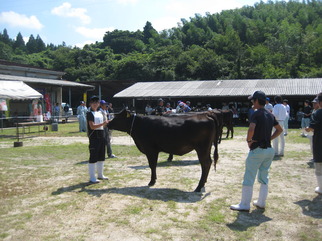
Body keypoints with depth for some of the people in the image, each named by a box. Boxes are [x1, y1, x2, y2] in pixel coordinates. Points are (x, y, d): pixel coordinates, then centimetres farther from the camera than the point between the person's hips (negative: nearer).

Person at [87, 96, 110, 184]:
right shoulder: (90, 114, -8)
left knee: (101, 157, 15)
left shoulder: (100, 113, 16)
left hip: (101, 136, 8)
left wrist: (107, 123, 5)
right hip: (94, 137, -8)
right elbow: (92, 126, -19)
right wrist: (103, 123, -27)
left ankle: (100, 175, 28)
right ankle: (92, 178, 0)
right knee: (93, 157, -5)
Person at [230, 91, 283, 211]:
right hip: (269, 150, 8)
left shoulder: (256, 114, -14)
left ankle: (245, 205, 7)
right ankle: (261, 202, 26)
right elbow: (279, 130, 21)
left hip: (257, 150, -8)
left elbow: (251, 128, -31)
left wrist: (249, 140, -14)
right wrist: (269, 138, 14)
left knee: (249, 178, 1)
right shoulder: (270, 115, 10)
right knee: (264, 177, 18)